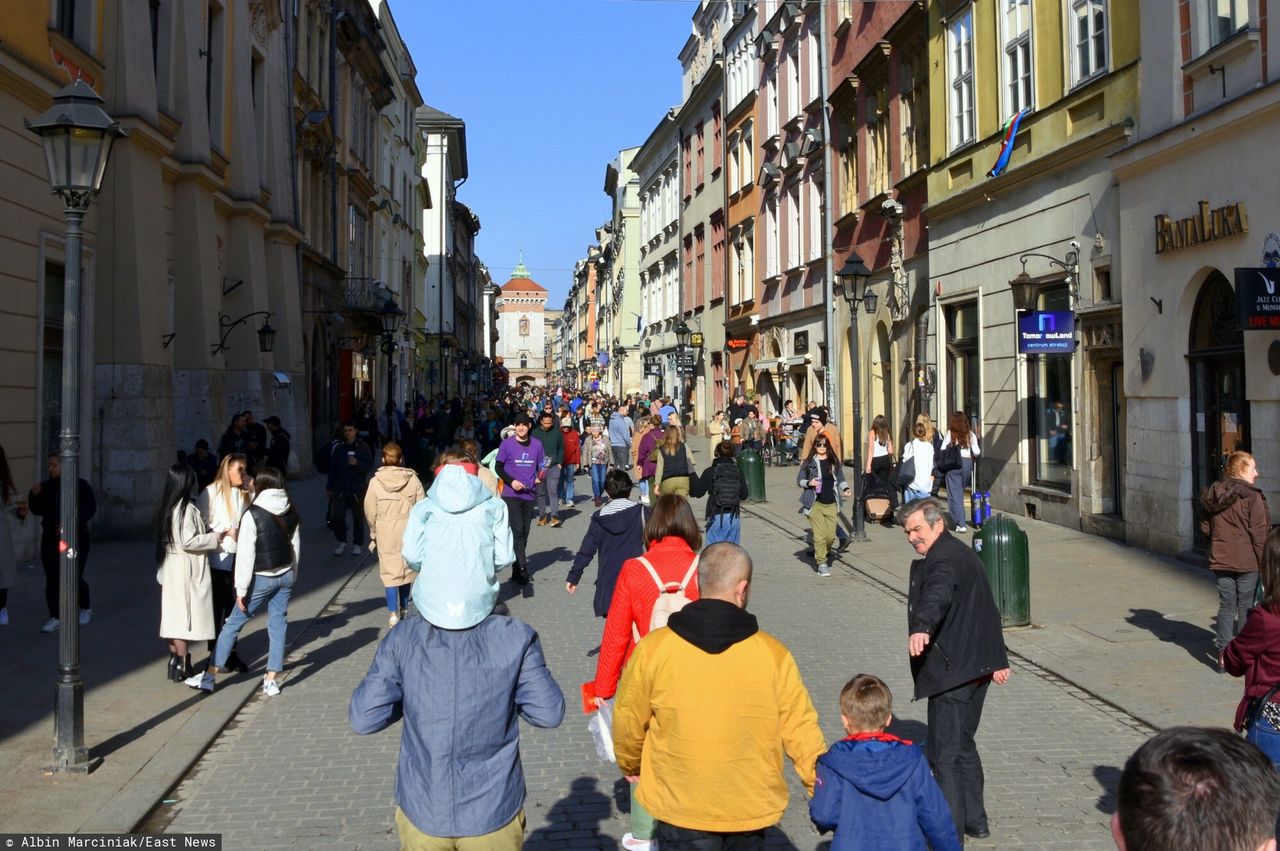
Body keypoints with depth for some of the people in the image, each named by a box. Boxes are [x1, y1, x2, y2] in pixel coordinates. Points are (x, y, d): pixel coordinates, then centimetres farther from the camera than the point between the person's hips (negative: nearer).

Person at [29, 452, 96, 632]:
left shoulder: (80, 485, -3)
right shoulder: (46, 487, 9)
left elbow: (90, 508, -10)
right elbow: (37, 510, 10)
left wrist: (71, 522, -22)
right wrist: (34, 496, -9)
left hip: (76, 538, -4)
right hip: (51, 540, 4)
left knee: (74, 578, -4)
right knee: (52, 579, -2)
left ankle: (86, 609, 22)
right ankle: (55, 618, 1)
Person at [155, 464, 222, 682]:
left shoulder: (168, 507, 9)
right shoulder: (186, 508, -18)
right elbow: (188, 542, -22)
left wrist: (207, 533, 13)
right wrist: (214, 538, -12)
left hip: (171, 570, 9)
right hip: (186, 571, -9)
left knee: (173, 616, 13)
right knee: (185, 616, -2)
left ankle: (174, 661, 21)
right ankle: (182, 666, 3)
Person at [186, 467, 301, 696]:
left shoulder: (252, 515, -16)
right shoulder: (291, 512, 2)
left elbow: (245, 555, -17)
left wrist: (241, 589, -12)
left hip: (261, 579, -5)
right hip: (286, 575, 5)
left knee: (233, 624, 4)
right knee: (278, 624, 8)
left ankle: (209, 677, 8)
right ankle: (272, 680, 9)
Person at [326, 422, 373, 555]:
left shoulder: (363, 447, 0)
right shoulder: (339, 448, 6)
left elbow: (369, 465, -5)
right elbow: (333, 468, 9)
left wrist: (357, 463, -23)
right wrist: (329, 487, 9)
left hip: (358, 489, -1)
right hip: (341, 488, 2)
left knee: (358, 518, 5)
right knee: (336, 516, -7)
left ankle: (357, 544, 19)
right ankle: (342, 542, 10)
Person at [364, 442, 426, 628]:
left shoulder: (375, 482, -7)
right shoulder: (413, 480, -5)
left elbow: (370, 510, -3)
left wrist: (374, 531, 12)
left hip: (386, 532, -1)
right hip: (408, 530, 1)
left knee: (390, 570, 3)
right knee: (406, 568, 15)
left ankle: (393, 613, -2)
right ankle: (403, 608, 27)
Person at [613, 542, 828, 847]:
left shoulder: (653, 648, -13)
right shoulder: (773, 654, -12)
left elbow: (628, 720, -1)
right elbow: (801, 731, -6)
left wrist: (629, 765, 20)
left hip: (680, 810, -1)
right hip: (752, 809, 1)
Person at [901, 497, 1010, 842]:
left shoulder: (944, 559, -16)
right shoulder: (964, 554, 18)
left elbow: (938, 596, -39)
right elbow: (988, 609, 25)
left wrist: (921, 628, -56)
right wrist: (998, 659, 29)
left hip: (952, 671, -11)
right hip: (976, 668, 11)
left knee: (944, 755, -4)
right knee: (963, 745, 21)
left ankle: (950, 833, -1)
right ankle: (975, 821, 30)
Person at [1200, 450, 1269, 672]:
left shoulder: (1213, 494, 5)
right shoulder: (1251, 496, -13)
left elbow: (1205, 527, 8)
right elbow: (1259, 532, -13)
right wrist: (1264, 562, -8)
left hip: (1220, 560, 5)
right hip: (1246, 560, -5)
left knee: (1226, 606, 10)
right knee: (1246, 608, 7)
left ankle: (1223, 653, 7)